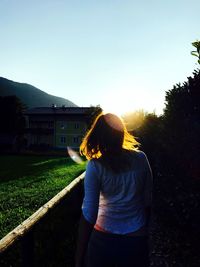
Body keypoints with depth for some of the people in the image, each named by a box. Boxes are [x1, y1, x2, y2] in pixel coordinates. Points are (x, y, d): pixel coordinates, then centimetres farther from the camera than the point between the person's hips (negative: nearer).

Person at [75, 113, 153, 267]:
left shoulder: (96, 166, -16)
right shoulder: (141, 158, -8)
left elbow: (89, 214, -16)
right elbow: (148, 201, -1)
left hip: (104, 239, -2)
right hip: (137, 241, 3)